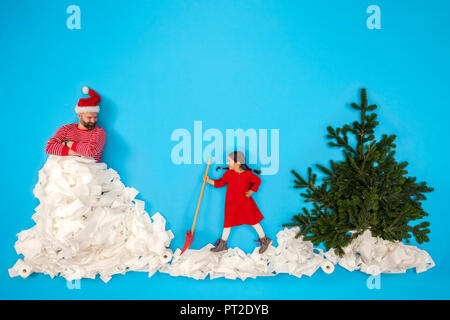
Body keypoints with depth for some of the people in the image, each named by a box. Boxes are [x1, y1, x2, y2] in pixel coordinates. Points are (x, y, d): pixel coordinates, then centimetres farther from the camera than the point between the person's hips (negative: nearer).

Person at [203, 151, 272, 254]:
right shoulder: (228, 173, -6)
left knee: (253, 221, 5)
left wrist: (252, 191, -5)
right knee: (228, 223, 9)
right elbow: (220, 182, 2)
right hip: (231, 204, 2)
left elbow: (257, 181, 4)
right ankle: (222, 244, 24)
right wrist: (209, 181, -8)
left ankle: (264, 241, 22)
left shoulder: (248, 174, -12)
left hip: (246, 203, -2)